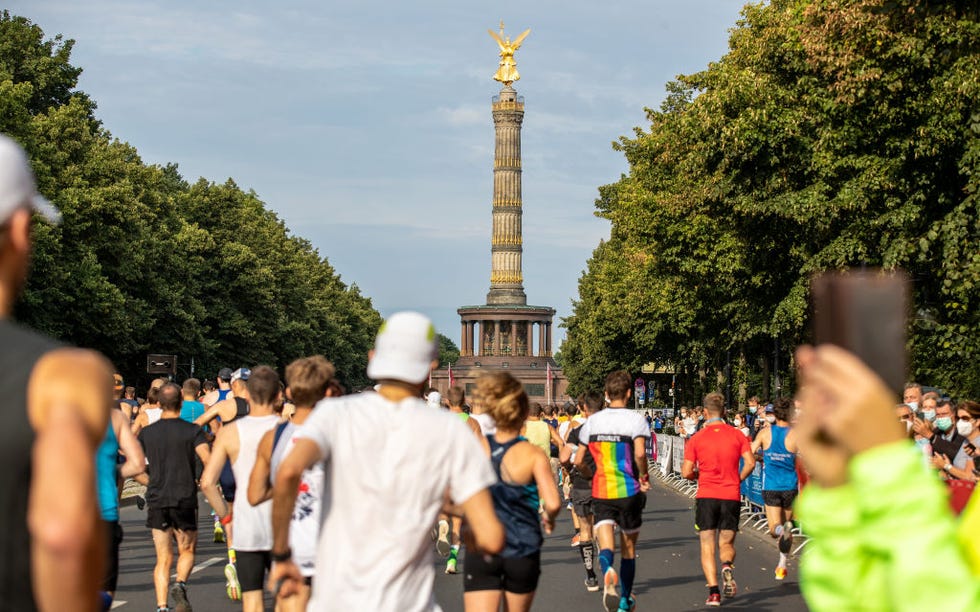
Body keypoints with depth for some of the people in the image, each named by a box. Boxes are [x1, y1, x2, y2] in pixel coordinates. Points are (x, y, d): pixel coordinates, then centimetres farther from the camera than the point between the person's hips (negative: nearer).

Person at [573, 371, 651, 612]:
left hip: (601, 492, 1)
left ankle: (607, 570, -41)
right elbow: (639, 453, -21)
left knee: (606, 545, -7)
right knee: (629, 548, 15)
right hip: (629, 492, -1)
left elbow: (578, 461, 8)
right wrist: (644, 478, -5)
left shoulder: (592, 421, 6)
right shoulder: (636, 419, -5)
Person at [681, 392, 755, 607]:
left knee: (707, 547, 6)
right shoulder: (737, 435, 2)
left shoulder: (696, 438, -2)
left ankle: (713, 591, -9)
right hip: (731, 496, 1)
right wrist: (737, 480, 11)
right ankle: (728, 566, -19)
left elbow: (686, 472, -5)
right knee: (727, 543, 15)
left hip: (706, 496, -1)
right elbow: (750, 463, -5)